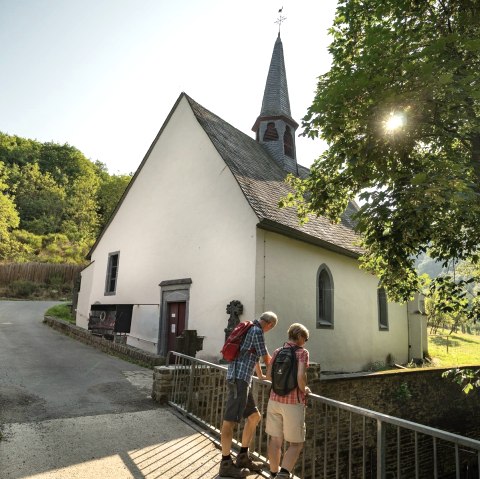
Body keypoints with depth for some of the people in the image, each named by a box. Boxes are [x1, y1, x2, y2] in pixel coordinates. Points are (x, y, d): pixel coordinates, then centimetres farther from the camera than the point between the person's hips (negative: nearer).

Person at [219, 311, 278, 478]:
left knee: (254, 416, 14)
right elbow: (267, 359, -2)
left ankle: (243, 458, 21)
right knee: (230, 419, -5)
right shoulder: (257, 331, -10)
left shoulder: (250, 330, 21)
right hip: (239, 378, -10)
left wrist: (261, 376, 46)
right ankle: (226, 465, 1)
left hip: (242, 379, 10)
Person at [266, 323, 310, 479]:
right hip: (293, 402, -5)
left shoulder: (277, 352, 6)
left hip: (275, 400, 5)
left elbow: (268, 375, 10)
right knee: (296, 444, 9)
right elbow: (301, 376, -22)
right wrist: (303, 389, -3)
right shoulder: (302, 352, -10)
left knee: (275, 439, 17)